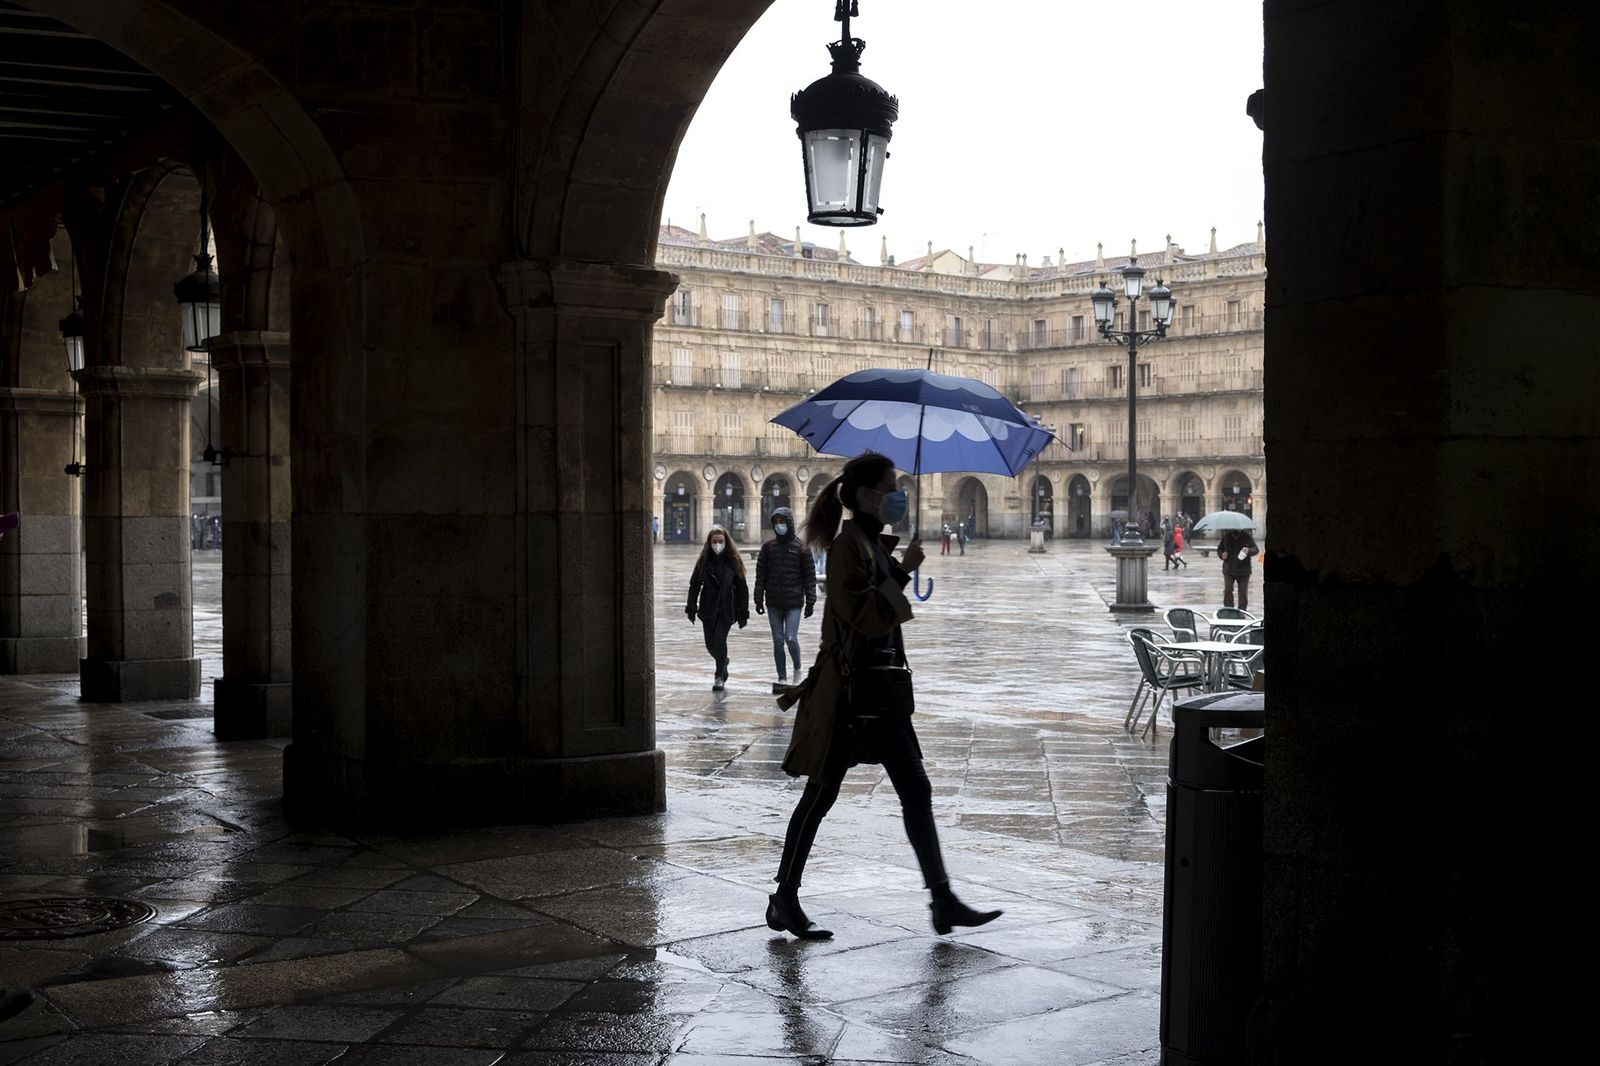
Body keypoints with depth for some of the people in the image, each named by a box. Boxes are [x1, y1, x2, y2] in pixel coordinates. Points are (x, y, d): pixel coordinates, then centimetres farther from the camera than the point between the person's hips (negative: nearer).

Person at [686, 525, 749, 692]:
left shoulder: (733, 561, -3)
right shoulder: (704, 561, 1)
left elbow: (742, 588, 0)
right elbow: (694, 584, 5)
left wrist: (743, 612, -3)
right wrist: (691, 608, 0)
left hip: (727, 609, -2)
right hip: (708, 609, 3)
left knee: (720, 639, -13)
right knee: (710, 643, 7)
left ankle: (719, 678, -2)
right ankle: (723, 663, 39)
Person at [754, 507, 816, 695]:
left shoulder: (801, 547, -2)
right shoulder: (768, 547, 5)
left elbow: (809, 575, 0)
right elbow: (760, 575, 7)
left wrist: (810, 601, -4)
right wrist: (759, 600, 1)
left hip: (794, 603, -3)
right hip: (773, 603, 3)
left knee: (791, 639, -11)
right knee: (778, 641, 5)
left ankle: (797, 668, 15)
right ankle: (782, 679, 11)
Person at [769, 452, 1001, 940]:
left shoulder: (876, 543, 13)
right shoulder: (848, 544, -14)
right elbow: (860, 616, -22)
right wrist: (901, 574, -19)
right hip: (850, 691, -9)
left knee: (916, 790, 7)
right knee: (820, 795, 1)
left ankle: (943, 900, 11)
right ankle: (784, 901, 13)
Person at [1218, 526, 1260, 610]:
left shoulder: (1247, 537, -4)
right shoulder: (1226, 537, 3)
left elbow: (1256, 550, -13)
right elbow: (1219, 549, 15)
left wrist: (1249, 550, -35)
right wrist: (1222, 555, -8)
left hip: (1243, 571, -1)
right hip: (1229, 570, 1)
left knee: (1243, 593, 3)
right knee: (1227, 591, -4)